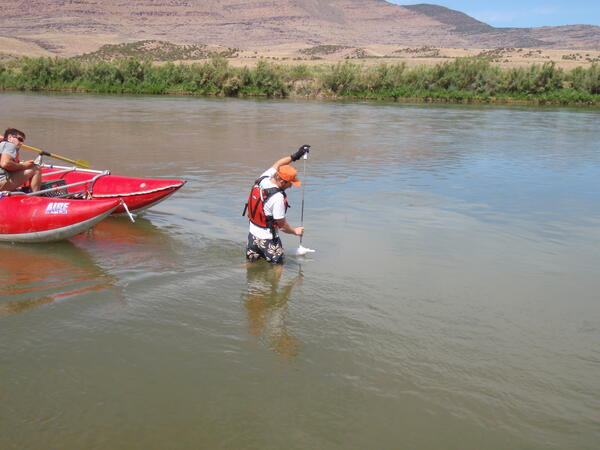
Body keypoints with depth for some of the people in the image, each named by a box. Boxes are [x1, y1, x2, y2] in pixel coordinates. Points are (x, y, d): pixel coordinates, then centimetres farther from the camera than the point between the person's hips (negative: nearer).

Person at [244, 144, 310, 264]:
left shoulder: (263, 179, -8)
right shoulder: (277, 198, -29)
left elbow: (276, 165, 14)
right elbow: (282, 225, -17)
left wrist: (295, 156, 13)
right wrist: (295, 231, 1)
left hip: (252, 233, 7)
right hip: (268, 239, -7)